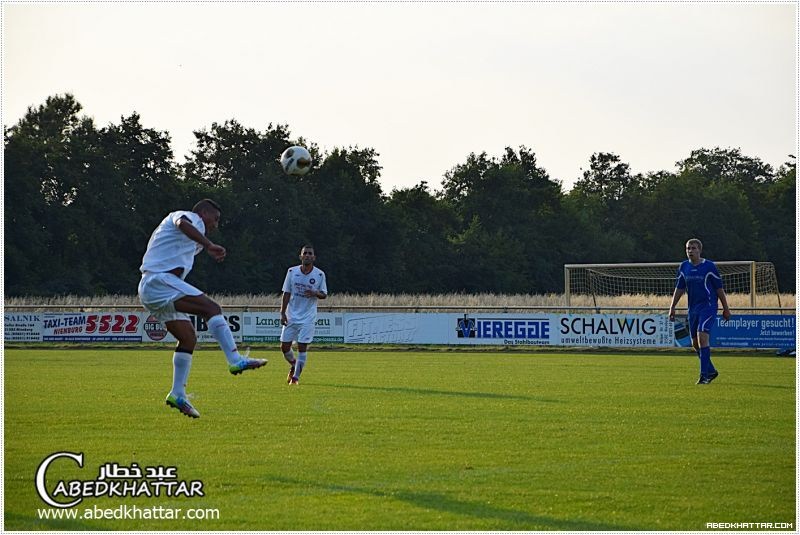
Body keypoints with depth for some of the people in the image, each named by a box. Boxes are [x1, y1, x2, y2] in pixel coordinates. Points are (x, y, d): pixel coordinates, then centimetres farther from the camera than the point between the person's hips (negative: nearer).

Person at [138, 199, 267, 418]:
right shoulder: (190, 217, -1)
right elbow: (183, 224, -25)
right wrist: (209, 245, -39)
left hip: (149, 290, 11)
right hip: (160, 280, -11)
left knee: (188, 337, 9)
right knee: (211, 308, -20)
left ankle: (178, 393, 6)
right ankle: (235, 360, -33)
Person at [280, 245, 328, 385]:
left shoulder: (319, 274, -2)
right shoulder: (292, 272, 1)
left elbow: (324, 294, 5)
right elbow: (286, 293, 3)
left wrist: (315, 293, -18)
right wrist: (282, 313, -2)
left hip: (308, 318, -2)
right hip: (291, 316, 2)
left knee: (302, 347, -6)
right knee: (284, 346, 2)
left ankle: (295, 376, 4)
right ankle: (293, 365, 32)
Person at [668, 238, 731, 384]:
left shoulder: (709, 266, -6)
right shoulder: (684, 267, 8)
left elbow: (719, 288, -1)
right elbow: (679, 289, 16)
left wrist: (726, 308, 1)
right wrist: (672, 308, 11)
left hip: (708, 307, -6)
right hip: (693, 309, 6)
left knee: (702, 337, -20)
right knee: (695, 343, 8)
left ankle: (704, 375, -18)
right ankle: (711, 371, 26)